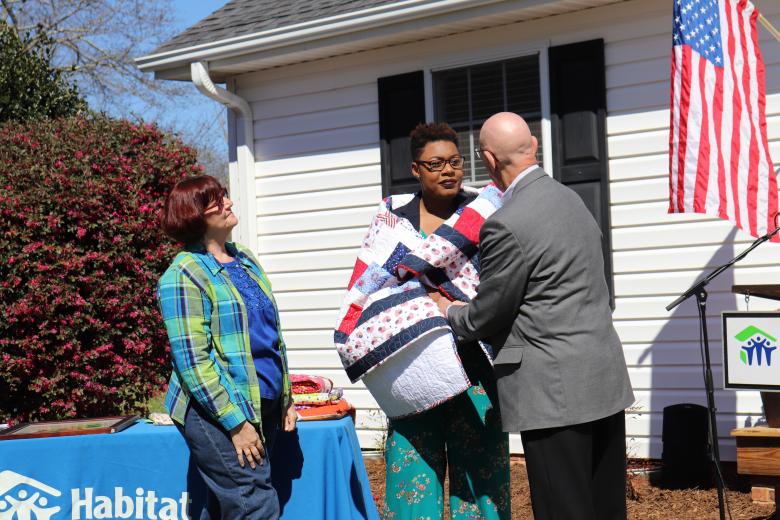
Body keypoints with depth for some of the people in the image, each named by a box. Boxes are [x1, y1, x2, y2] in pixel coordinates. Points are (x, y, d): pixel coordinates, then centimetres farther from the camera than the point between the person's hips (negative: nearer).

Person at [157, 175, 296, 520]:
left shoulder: (245, 260, 14)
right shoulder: (183, 275, -10)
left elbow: (273, 336, 20)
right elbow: (193, 362, -16)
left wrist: (286, 399, 16)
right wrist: (236, 423, -18)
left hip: (264, 405, 7)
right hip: (218, 411, -7)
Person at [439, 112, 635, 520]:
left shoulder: (505, 225, -17)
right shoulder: (569, 198, 10)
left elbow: (489, 315, -9)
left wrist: (449, 313, 13)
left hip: (554, 393, -9)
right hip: (606, 380, 9)